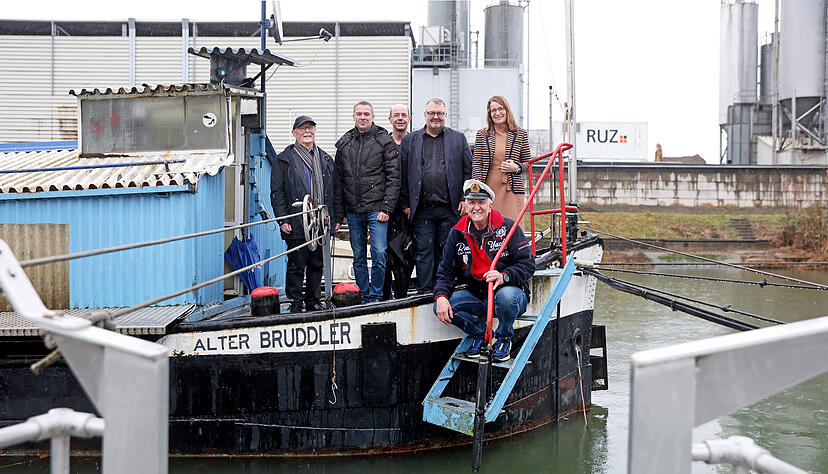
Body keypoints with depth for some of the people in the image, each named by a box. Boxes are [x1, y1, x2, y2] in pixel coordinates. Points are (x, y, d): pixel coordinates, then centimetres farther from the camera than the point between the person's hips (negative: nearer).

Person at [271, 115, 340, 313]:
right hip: (296, 224, -4)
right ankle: (296, 302, 6)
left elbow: (336, 189, 17)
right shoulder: (284, 159, 2)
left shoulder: (326, 159, 15)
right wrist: (283, 220, -10)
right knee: (297, 264, -3)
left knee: (317, 264, 9)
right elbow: (277, 192, -2)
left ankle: (314, 300, 19)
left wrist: (336, 217, 9)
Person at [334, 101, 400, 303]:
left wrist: (387, 208, -11)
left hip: (376, 209, -4)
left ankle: (375, 297, 3)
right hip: (353, 211, 4)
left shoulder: (385, 141, -1)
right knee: (359, 257, 9)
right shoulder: (344, 144, 11)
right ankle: (363, 298, 16)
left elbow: (393, 178, -4)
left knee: (379, 254, -8)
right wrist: (340, 211, 8)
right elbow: (339, 180, 14)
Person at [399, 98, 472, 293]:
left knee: (446, 253, 4)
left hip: (449, 209, 0)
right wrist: (406, 204, 3)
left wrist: (465, 198, 0)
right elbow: (403, 174, 8)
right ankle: (424, 292, 2)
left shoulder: (458, 139, 11)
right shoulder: (409, 140, 10)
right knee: (424, 252, -1)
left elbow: (468, 170, 9)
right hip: (422, 209, 0)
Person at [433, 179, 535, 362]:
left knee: (506, 296, -39)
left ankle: (504, 338, -7)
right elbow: (446, 271, 5)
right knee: (442, 306, -21)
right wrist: (441, 296, -15)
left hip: (510, 290, -4)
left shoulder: (508, 227, -6)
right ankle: (480, 334, 6)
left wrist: (504, 276, -30)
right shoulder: (457, 233, 6)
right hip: (476, 295, 4)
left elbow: (528, 264, -11)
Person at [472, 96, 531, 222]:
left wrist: (517, 168, -6)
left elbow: (528, 163, 16)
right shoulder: (482, 135, 8)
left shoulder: (520, 134, 8)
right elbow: (476, 165, 7)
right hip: (488, 189, 0)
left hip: (512, 190, 0)